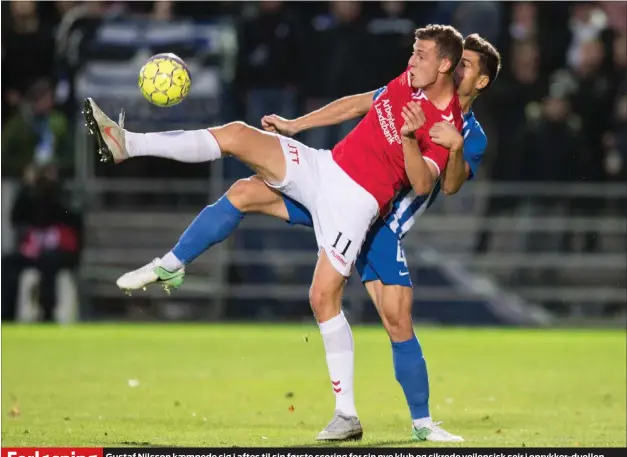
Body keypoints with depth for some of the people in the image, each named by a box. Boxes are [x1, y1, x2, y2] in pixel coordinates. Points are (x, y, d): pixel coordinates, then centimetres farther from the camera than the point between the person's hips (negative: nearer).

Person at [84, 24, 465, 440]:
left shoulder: (446, 126, -14)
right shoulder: (409, 81, 8)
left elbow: (423, 184, -25)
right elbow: (356, 104, 23)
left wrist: (409, 137, -40)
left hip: (354, 199, -8)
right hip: (324, 166, 8)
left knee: (324, 296, -13)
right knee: (237, 134, -6)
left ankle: (347, 415, -7)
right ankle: (128, 144, -5)